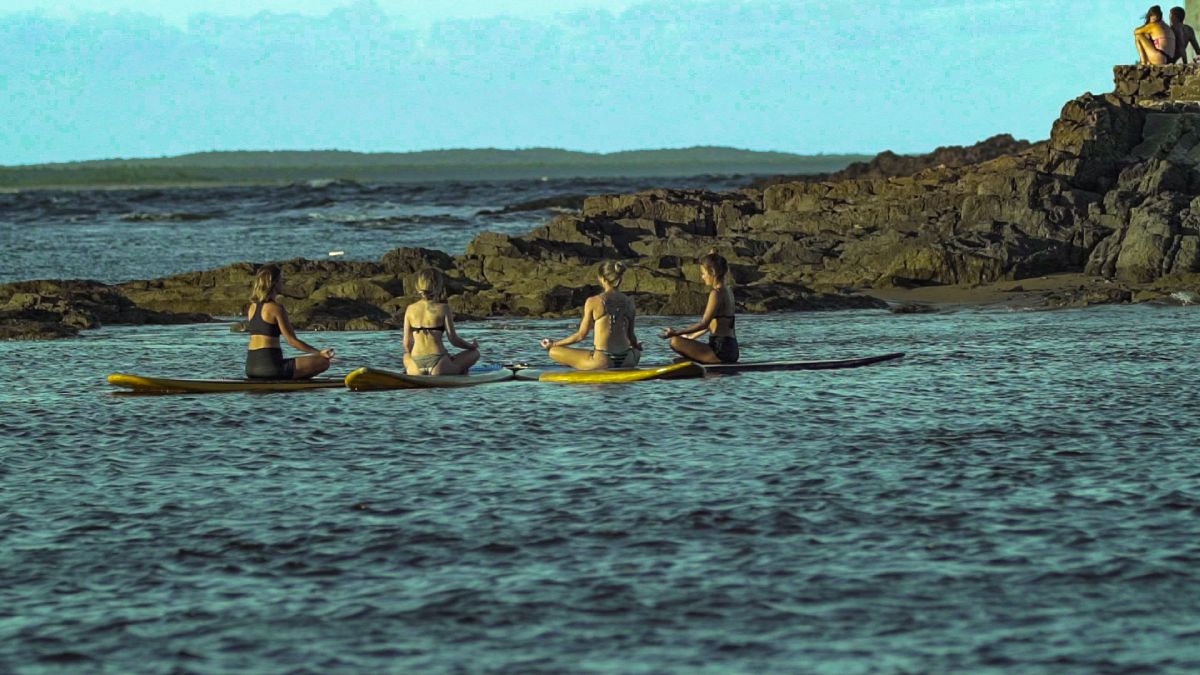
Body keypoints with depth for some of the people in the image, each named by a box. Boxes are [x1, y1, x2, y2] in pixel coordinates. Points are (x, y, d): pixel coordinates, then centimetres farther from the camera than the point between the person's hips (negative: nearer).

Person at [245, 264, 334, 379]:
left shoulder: (253, 307, 12)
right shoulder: (276, 308, -11)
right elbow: (292, 341, -10)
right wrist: (319, 352, -5)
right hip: (269, 367, -8)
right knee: (323, 362, -6)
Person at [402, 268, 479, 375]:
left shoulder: (410, 309, 5)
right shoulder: (443, 308, -4)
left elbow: (407, 344, 8)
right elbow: (454, 340, -4)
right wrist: (472, 346, 16)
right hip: (439, 367, -3)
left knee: (406, 356, 40)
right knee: (475, 353, 19)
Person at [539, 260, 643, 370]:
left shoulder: (593, 302, -8)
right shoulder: (628, 303, 4)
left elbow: (581, 335, -3)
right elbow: (631, 336, 13)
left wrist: (554, 343, 11)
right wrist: (636, 346, 38)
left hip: (602, 362, -4)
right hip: (625, 362, 5)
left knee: (553, 352, 9)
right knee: (636, 352, 44)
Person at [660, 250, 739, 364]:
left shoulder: (717, 293, -14)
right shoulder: (728, 290, 15)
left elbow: (704, 323, -21)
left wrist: (676, 332, -20)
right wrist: (692, 337, 33)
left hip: (721, 350, -10)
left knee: (676, 342, -18)